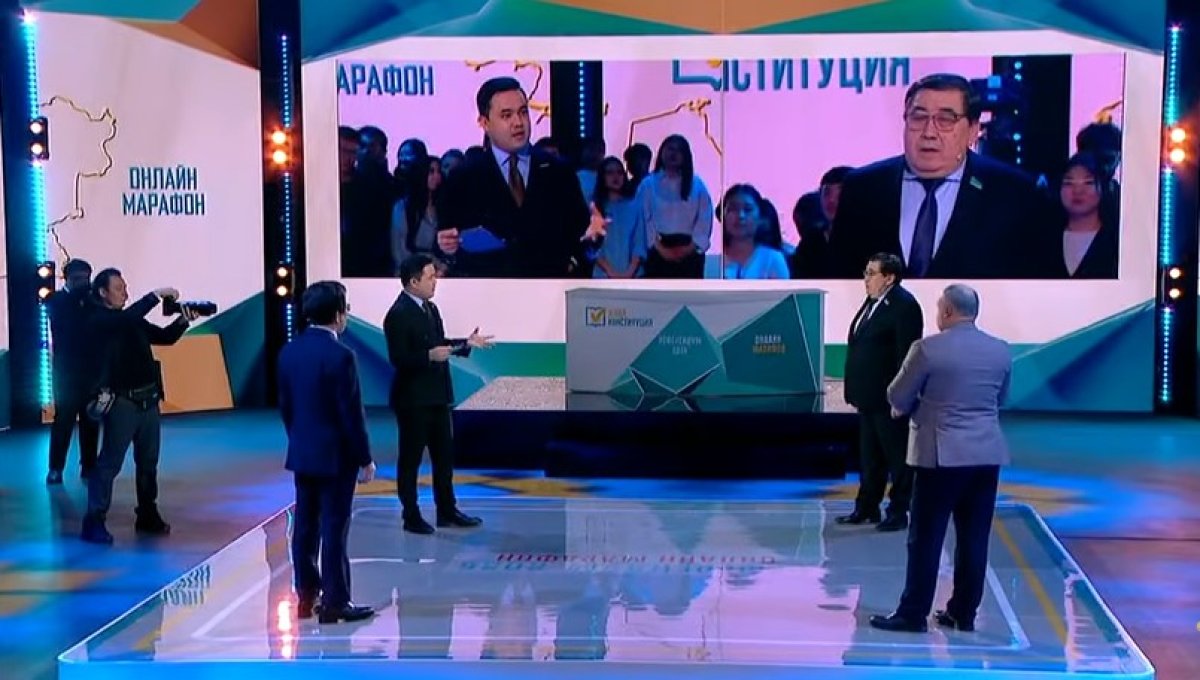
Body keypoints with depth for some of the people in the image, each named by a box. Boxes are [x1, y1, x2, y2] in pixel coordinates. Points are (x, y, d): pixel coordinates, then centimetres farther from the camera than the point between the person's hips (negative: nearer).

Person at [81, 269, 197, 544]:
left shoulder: (132, 321, 15)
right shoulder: (99, 320, -8)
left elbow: (164, 336, 14)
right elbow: (128, 317, -26)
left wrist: (183, 321, -3)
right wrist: (156, 295, -22)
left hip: (148, 400, 8)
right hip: (122, 402, -7)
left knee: (148, 461, 13)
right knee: (110, 462, -7)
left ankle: (148, 516, 22)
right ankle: (94, 522, -4)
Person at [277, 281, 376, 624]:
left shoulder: (289, 351, 4)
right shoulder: (340, 355, -18)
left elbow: (285, 405, 11)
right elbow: (351, 413, -16)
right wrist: (365, 459, -8)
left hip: (302, 453, 7)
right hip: (336, 455, -7)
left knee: (305, 526, 12)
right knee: (334, 529, -2)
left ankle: (307, 597, 19)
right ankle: (335, 603, 3)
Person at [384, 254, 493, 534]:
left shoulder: (430, 308, 9)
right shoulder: (398, 314, -17)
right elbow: (398, 358, -22)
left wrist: (466, 343, 9)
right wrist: (430, 356, -32)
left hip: (436, 395, 9)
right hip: (413, 398, -9)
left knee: (444, 454, 15)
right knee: (410, 458, 3)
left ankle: (447, 510, 26)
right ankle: (411, 516, 13)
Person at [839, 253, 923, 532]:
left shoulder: (904, 306, -16)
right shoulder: (872, 302, 12)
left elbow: (906, 354, -19)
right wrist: (857, 390, 14)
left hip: (890, 396, -9)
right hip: (870, 395, 9)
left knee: (897, 455, 2)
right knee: (870, 454, 16)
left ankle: (898, 511, 10)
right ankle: (867, 507, 25)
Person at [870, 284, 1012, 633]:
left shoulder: (927, 348, -10)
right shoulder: (1001, 350, 5)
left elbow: (897, 398, -1)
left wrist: (924, 405, 19)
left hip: (942, 454, -5)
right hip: (987, 454, 5)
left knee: (926, 538, 2)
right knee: (974, 539, 9)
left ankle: (913, 614, 6)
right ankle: (963, 613, 16)